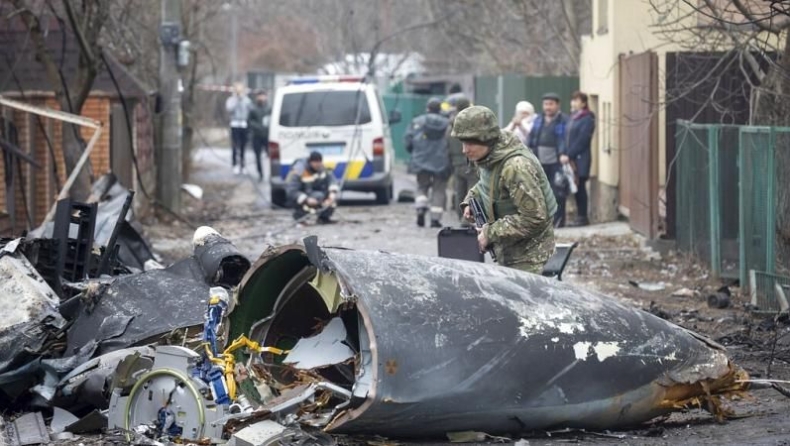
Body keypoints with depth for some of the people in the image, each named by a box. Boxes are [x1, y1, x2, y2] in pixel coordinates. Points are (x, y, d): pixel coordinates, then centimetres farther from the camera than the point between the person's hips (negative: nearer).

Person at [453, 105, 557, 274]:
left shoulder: (516, 167, -28)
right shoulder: (489, 158, 0)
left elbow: (534, 218, -28)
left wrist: (491, 233, -24)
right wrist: (471, 200, 4)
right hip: (507, 251, 9)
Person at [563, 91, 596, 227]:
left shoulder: (587, 119, -8)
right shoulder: (572, 118, 16)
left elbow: (581, 141, -15)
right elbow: (567, 138, 14)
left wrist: (569, 155, -17)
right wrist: (564, 154, 0)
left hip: (580, 159, -7)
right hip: (570, 158, 7)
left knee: (580, 187, -5)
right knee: (576, 188, 8)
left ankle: (583, 217, -1)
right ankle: (580, 216, 13)